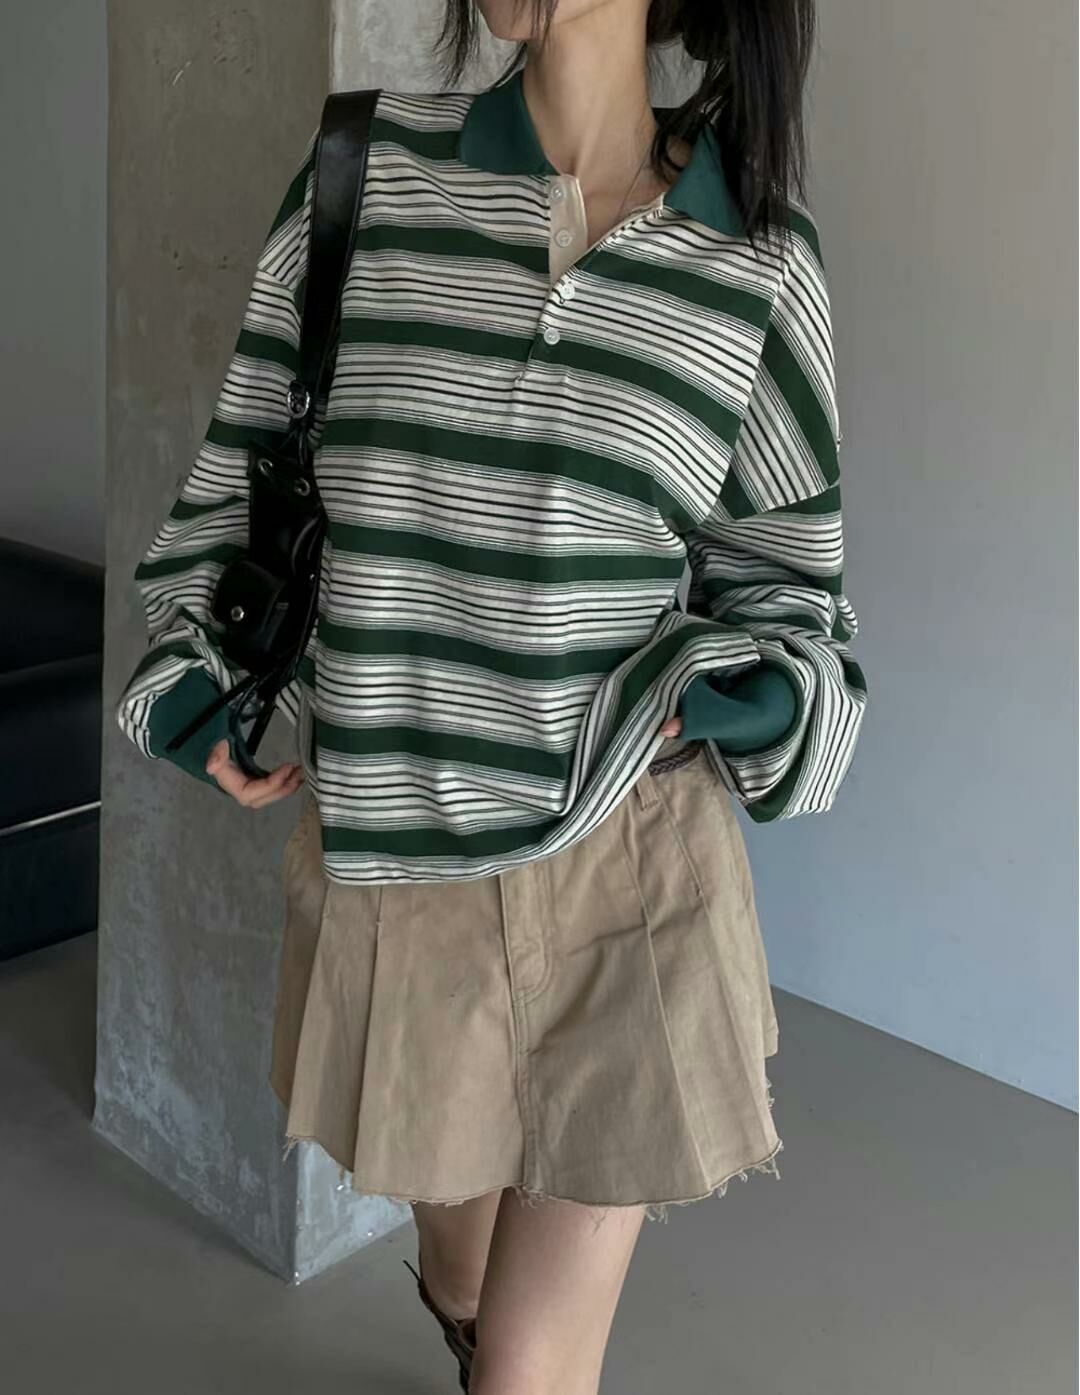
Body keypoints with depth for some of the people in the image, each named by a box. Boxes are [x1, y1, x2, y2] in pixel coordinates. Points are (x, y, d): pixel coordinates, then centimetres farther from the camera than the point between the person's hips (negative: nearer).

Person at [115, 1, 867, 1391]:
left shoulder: (759, 253, -3)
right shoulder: (368, 172, -2)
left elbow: (784, 566, 9)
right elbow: (251, 447, 9)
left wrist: (756, 702, -8)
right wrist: (198, 670, 4)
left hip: (625, 868, -1)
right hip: (388, 867, 2)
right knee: (464, 1260, 27)